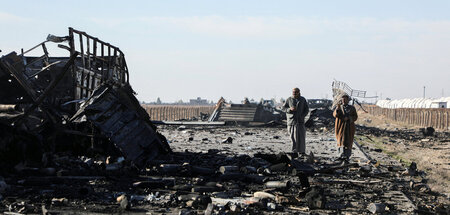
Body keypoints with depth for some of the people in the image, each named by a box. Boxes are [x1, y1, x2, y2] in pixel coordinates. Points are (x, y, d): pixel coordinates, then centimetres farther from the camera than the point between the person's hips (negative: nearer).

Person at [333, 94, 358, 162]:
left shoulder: (352, 108, 9)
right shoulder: (339, 107, 10)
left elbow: (355, 117, 3)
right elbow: (335, 115, -6)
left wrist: (348, 118, -14)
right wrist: (338, 108, -22)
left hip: (349, 127, 0)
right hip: (341, 126, 0)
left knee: (348, 142, -1)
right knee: (341, 139, -11)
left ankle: (347, 157, 4)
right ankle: (343, 155, -16)